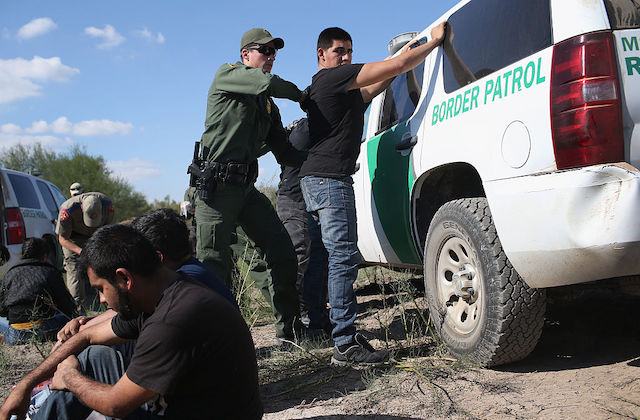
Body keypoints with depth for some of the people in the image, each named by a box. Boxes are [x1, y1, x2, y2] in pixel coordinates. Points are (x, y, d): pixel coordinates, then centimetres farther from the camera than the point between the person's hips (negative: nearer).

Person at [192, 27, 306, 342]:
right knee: (213, 264, -7)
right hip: (217, 184, -7)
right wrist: (299, 95, 2)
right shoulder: (226, 75, 3)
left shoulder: (269, 107, 22)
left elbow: (283, 151, 17)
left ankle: (289, 326, 10)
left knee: (283, 254, 0)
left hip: (247, 187, 7)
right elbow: (268, 83, -16)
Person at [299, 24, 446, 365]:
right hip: (329, 178, -11)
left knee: (320, 255, 15)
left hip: (315, 177, 11)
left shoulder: (323, 85, 22)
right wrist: (434, 41, 2)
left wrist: (402, 56, 24)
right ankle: (346, 343, -16)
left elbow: (369, 91, 30)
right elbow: (399, 65, -10)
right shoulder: (333, 78, -8)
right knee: (344, 256, -14)